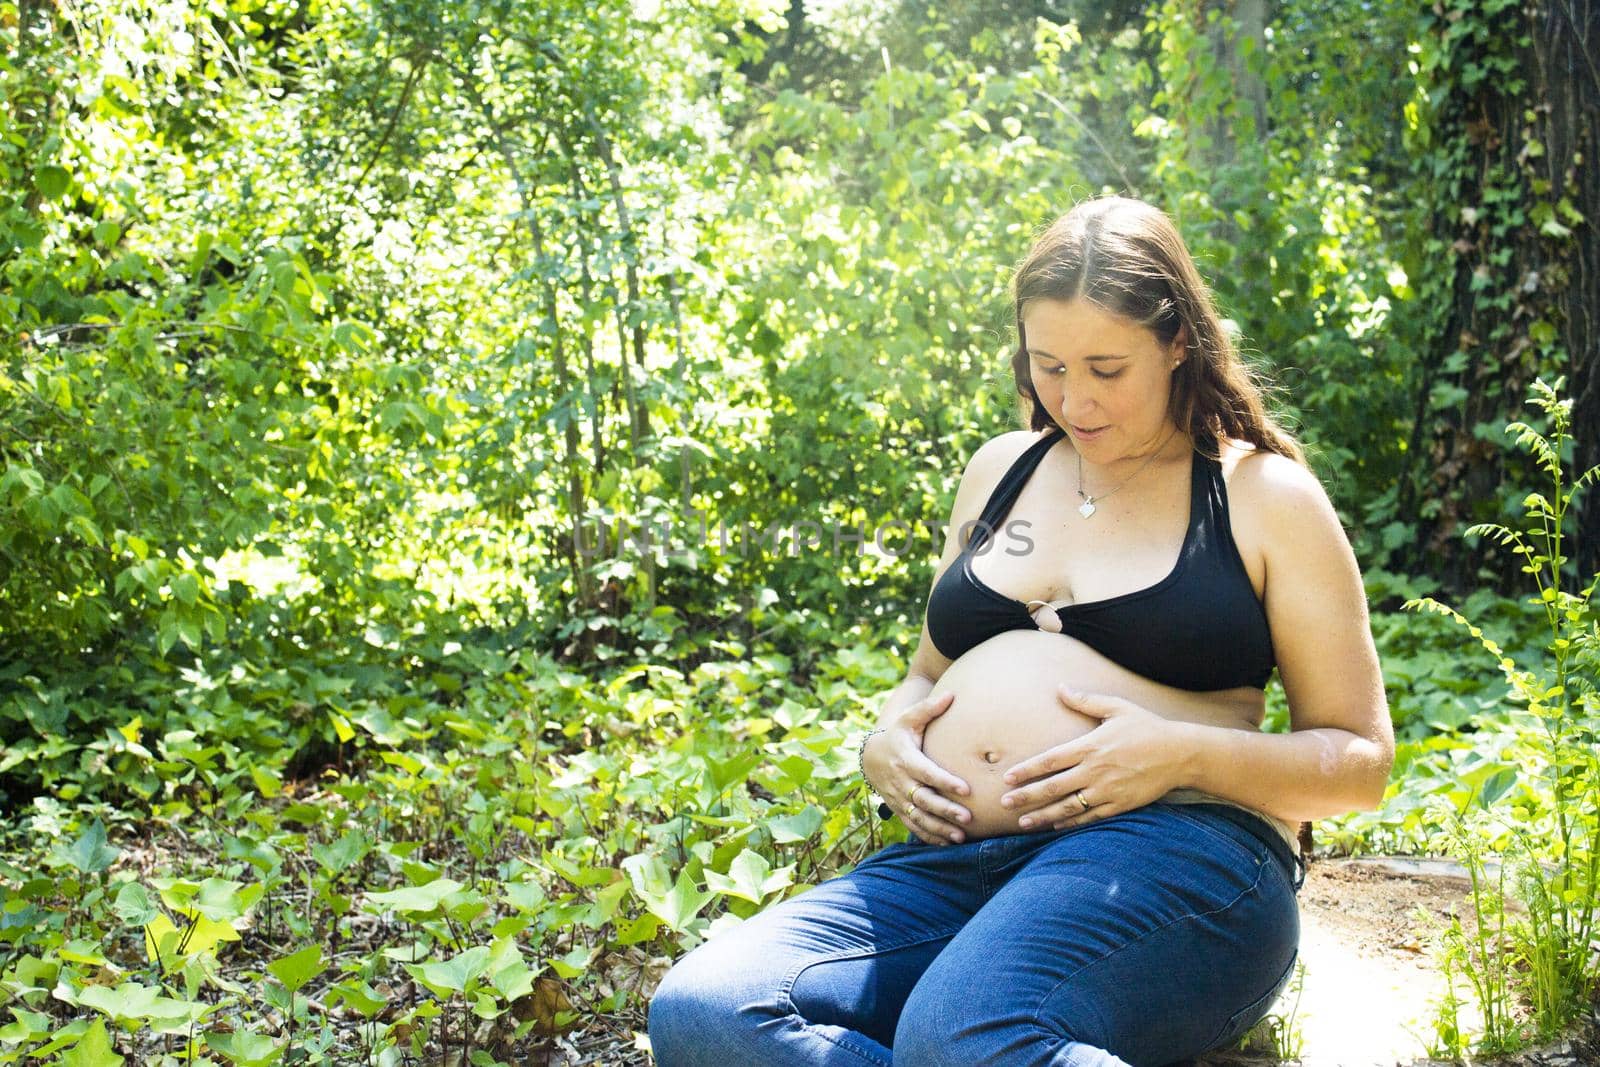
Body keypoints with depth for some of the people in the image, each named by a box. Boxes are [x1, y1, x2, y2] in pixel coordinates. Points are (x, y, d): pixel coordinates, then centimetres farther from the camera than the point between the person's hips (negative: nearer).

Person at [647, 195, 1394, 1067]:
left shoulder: (1265, 496, 8)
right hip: (952, 858, 6)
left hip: (1170, 847, -6)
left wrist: (1185, 755, -12)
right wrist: (885, 744, 8)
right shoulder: (1002, 470, 23)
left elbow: (1360, 759, 7)